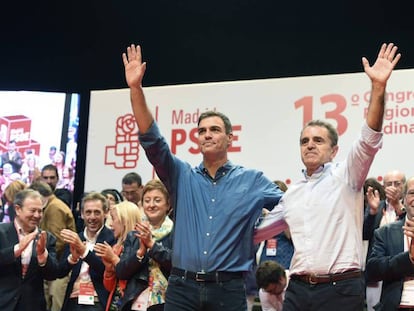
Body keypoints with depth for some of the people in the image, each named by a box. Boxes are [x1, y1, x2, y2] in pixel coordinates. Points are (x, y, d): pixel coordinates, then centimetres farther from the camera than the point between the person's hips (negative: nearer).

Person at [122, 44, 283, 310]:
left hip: (228, 289, -1)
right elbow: (152, 141, 0)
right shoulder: (183, 176, 10)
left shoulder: (252, 180, 7)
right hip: (182, 288, 2)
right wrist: (136, 88, -7)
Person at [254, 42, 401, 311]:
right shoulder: (292, 194, 17)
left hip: (341, 288, -5)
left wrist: (378, 87, -26)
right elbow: (257, 231, 28)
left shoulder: (345, 176, 2)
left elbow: (370, 140, -15)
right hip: (298, 289, 5)